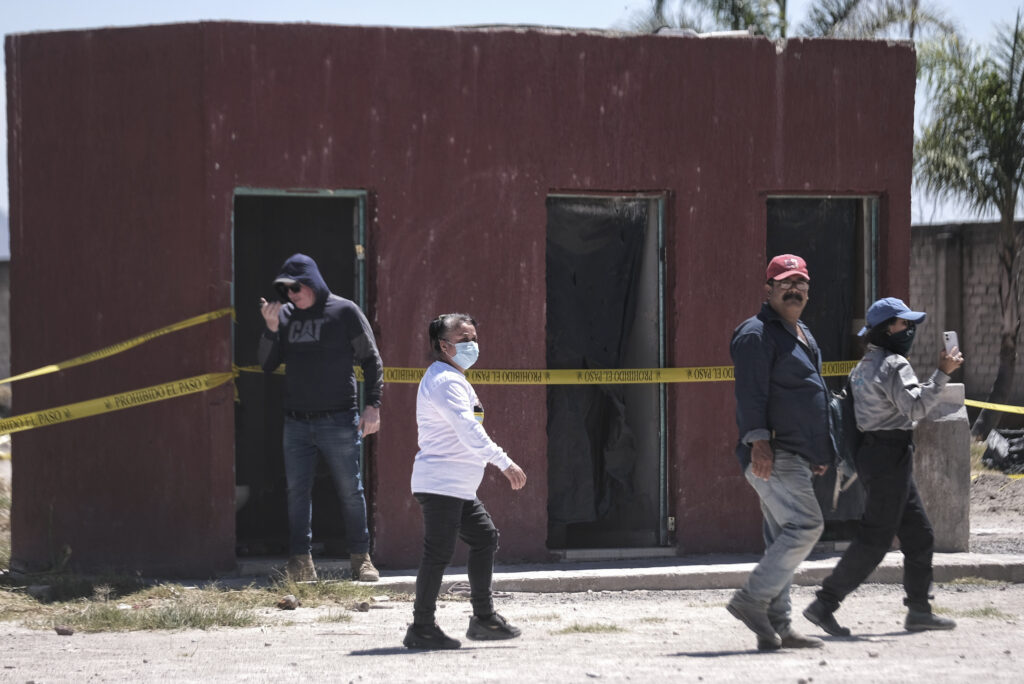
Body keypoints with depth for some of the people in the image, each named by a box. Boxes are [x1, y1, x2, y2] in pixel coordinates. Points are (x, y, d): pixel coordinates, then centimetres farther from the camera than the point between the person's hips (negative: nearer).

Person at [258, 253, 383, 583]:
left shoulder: (345, 312, -2)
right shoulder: (285, 316, 9)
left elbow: (371, 360, 2)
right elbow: (267, 364, 8)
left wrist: (373, 405, -4)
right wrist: (270, 329, -8)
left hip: (338, 420, -4)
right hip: (296, 422, 4)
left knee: (350, 491, 1)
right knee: (297, 491, 1)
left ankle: (361, 559, 8)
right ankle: (301, 562, 4)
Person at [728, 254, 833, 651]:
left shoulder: (803, 336, 23)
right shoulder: (757, 334, -8)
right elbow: (750, 392, -17)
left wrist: (822, 452, 27)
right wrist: (758, 440, -26)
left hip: (797, 455, 10)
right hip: (771, 455, -10)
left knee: (783, 540, 8)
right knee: (805, 525, -19)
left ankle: (776, 627, 9)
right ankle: (752, 599, -17)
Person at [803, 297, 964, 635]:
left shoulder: (864, 366, 16)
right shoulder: (894, 365, -14)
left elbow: (844, 407, 20)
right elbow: (915, 407, -26)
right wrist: (942, 374, -26)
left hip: (871, 452, 10)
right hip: (889, 455, -10)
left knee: (919, 534, 13)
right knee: (874, 540, -8)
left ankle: (919, 609, 15)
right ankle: (824, 604, -7)